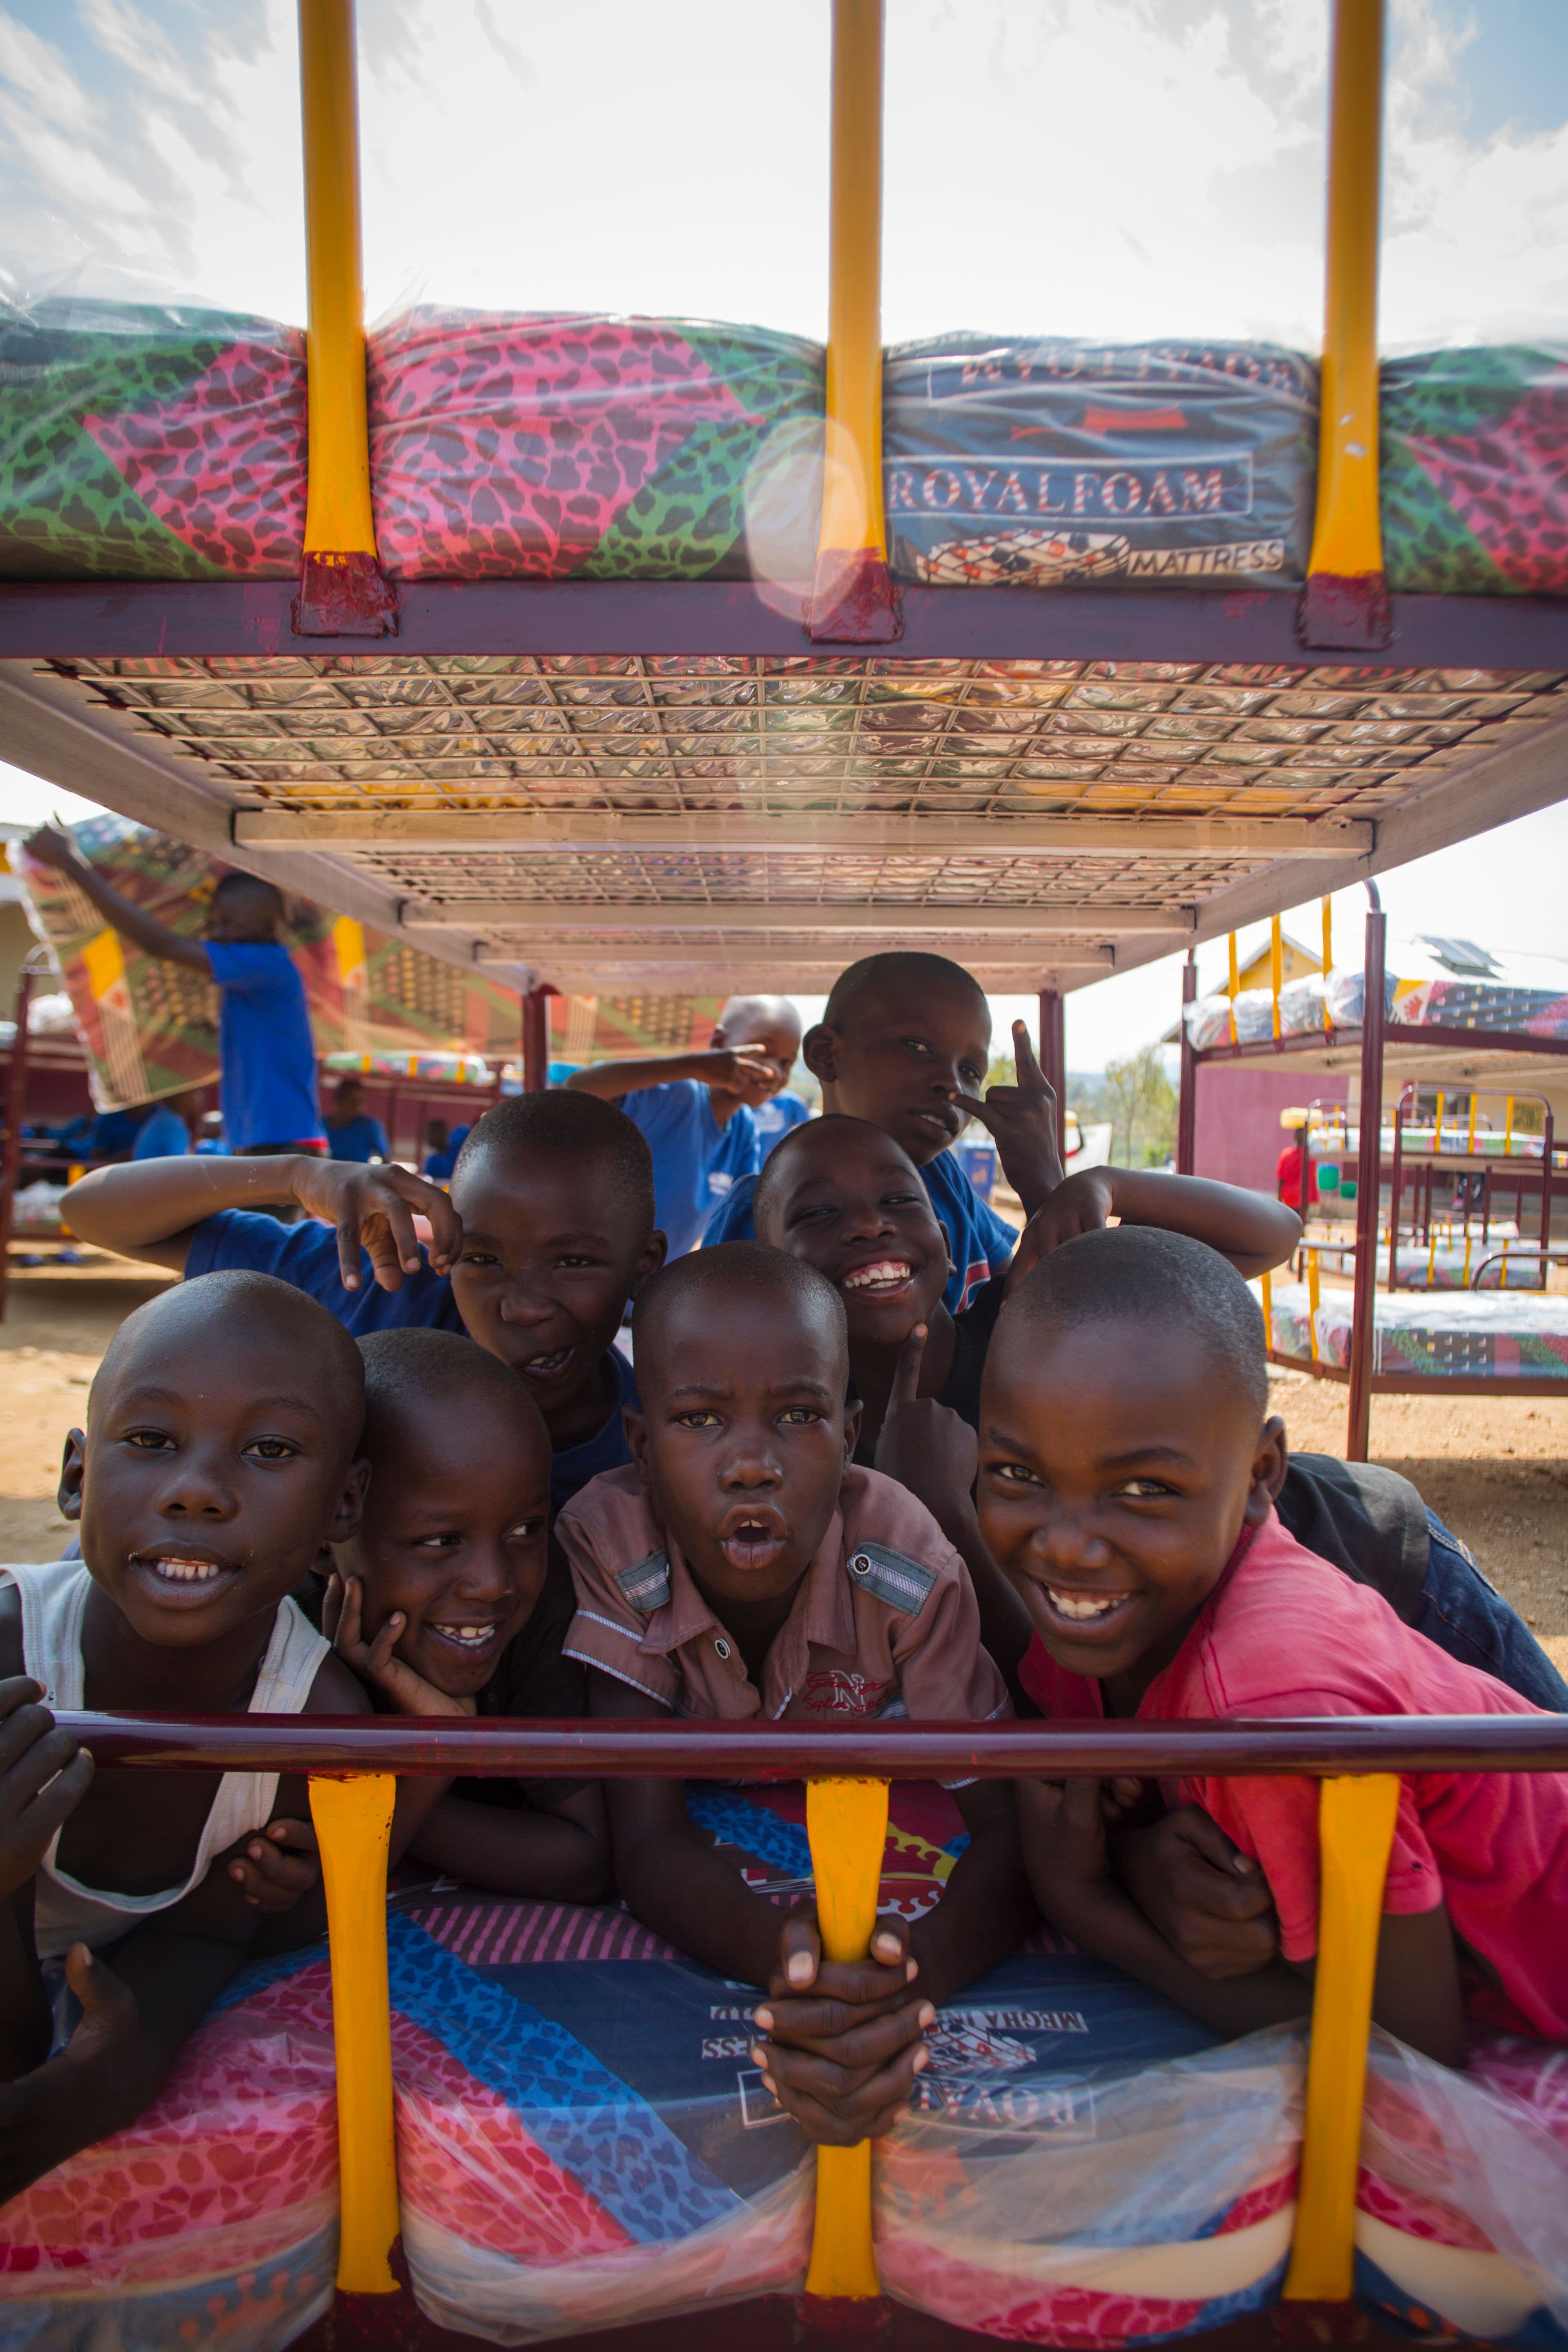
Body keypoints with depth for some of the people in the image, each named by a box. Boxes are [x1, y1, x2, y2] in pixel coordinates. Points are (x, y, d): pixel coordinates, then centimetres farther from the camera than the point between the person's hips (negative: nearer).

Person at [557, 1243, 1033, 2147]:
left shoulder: (912, 1569, -25)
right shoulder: (606, 1545, -26)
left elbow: (1011, 1822, -23)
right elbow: (646, 1838, -26)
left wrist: (924, 1965, -44)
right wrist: (785, 1959, -46)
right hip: (709, 1904, 0)